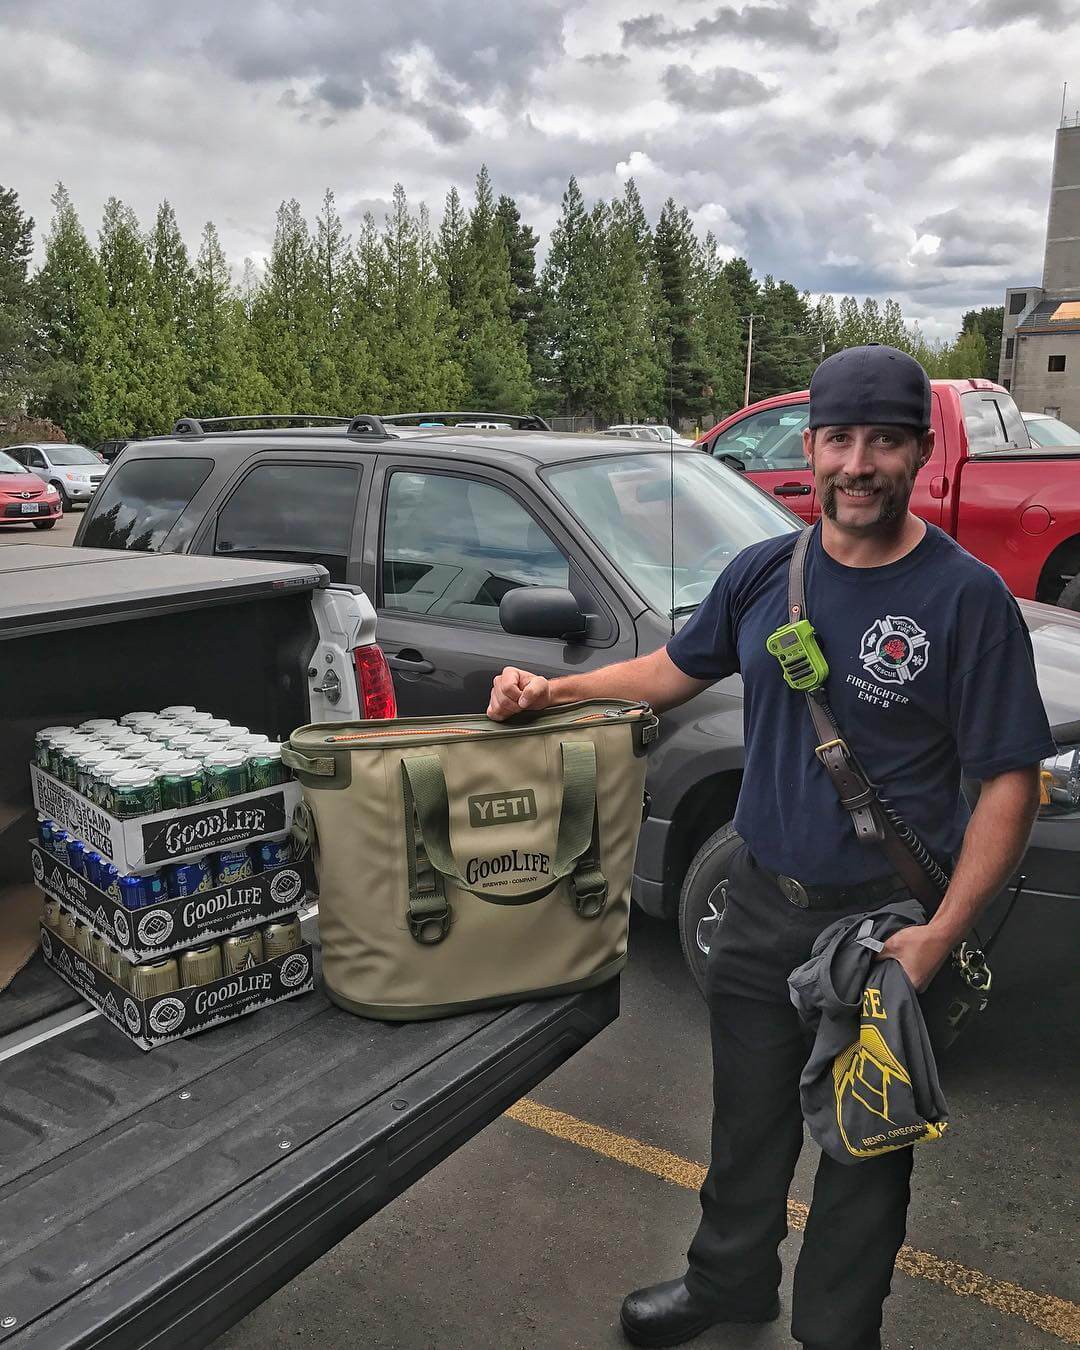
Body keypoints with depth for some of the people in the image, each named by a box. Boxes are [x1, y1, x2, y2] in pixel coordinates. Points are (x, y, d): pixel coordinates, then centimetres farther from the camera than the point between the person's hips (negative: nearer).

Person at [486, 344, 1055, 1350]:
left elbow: (1009, 781, -13)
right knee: (748, 1115, 23)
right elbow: (679, 668, 13)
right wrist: (550, 691, 1)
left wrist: (940, 934, -21)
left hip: (883, 921, -4)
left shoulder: (966, 597, -14)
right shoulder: (764, 573, -1)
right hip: (760, 900, 4)